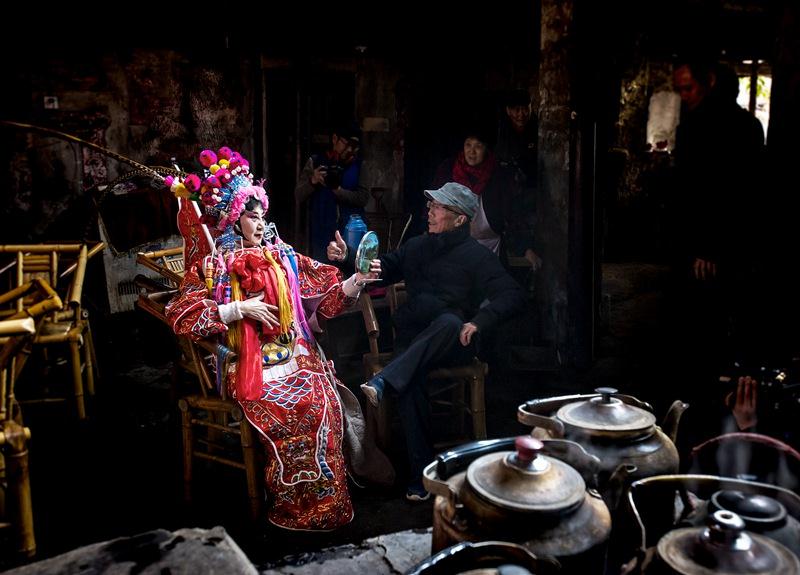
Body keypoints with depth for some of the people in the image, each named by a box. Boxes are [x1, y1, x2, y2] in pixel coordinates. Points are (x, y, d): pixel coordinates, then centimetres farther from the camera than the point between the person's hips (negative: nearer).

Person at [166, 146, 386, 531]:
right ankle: (298, 509, -8)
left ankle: (329, 497, -7)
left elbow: (327, 292, 12)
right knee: (294, 410, -27)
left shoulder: (282, 256, 12)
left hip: (293, 355, 4)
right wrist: (240, 309, -14)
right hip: (248, 365, -3)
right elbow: (180, 316, -9)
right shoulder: (212, 264, 1)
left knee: (325, 398, -23)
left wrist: (358, 280, -7)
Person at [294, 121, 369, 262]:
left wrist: (337, 190, -15)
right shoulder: (315, 162, 6)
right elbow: (299, 196, 4)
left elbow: (363, 198, -3)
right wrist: (313, 181, -14)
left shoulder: (359, 165, 7)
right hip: (322, 233, 0)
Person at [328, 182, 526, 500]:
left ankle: (383, 382, -50)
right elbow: (381, 271, 24)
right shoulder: (416, 246, 17)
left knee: (449, 321, -39)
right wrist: (347, 258, 6)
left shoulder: (477, 256, 2)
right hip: (413, 337, 3)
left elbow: (513, 296, -7)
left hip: (452, 342, -3)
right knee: (409, 381, -30)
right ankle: (422, 473, -25)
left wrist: (478, 321, -23)